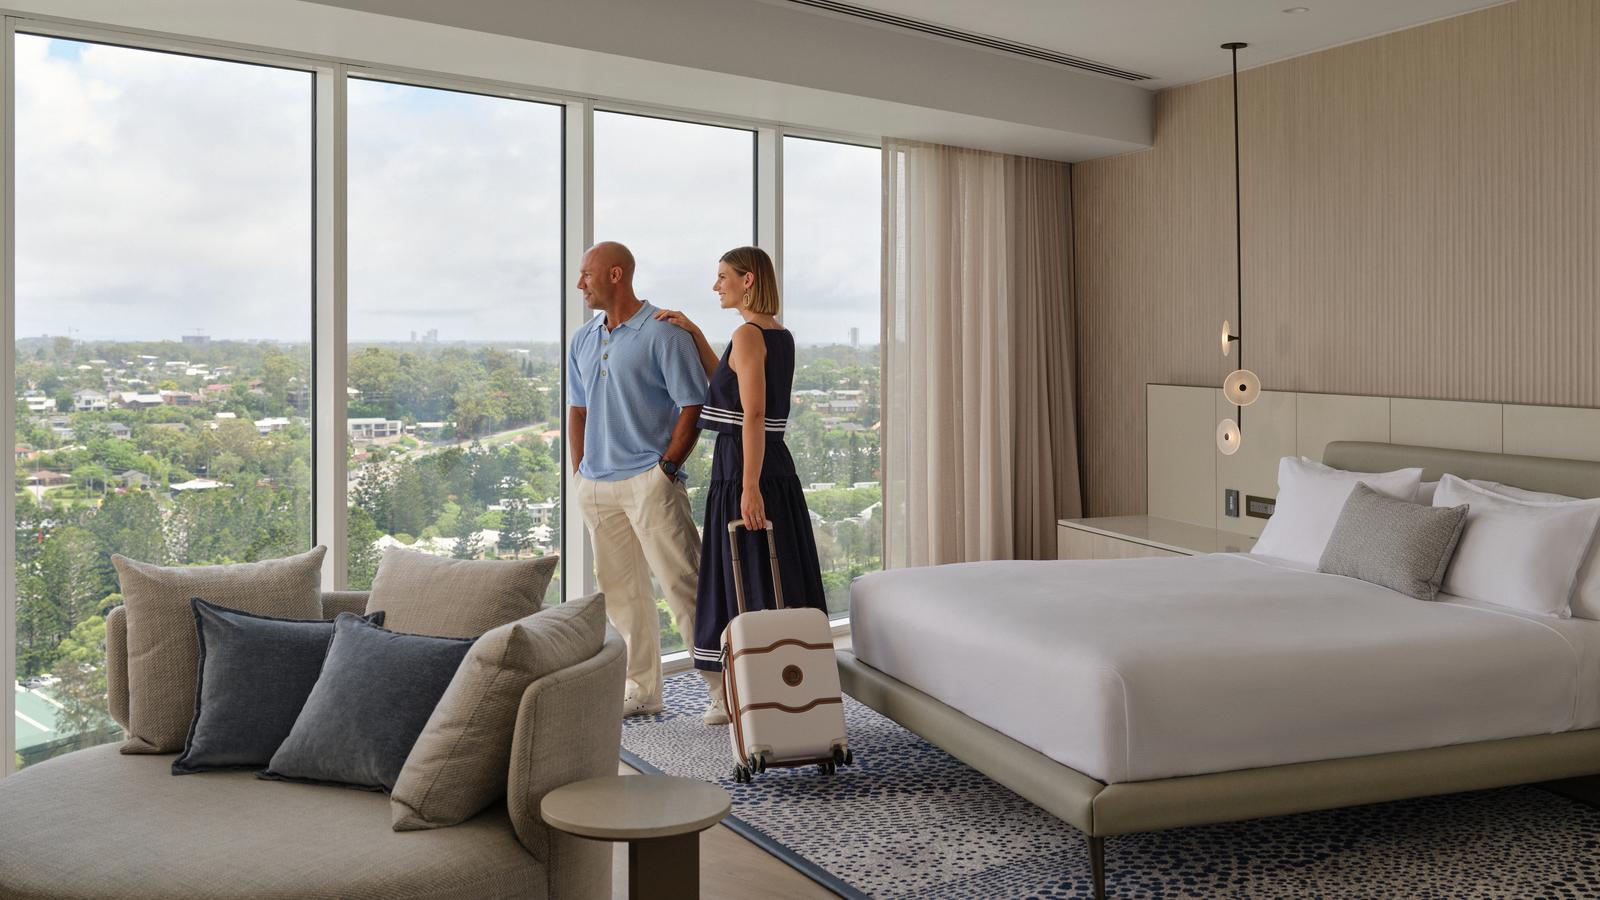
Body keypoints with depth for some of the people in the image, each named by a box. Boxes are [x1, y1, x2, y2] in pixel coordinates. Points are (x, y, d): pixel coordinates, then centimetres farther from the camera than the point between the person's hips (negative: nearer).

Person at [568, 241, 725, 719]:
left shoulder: (663, 333, -8)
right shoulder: (583, 339, 14)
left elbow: (693, 407, -10)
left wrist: (666, 468, -14)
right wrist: (579, 471, 12)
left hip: (648, 479, -7)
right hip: (597, 485, 7)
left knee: (683, 585, -7)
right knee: (621, 590, 12)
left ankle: (724, 688, -1)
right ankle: (642, 689, 23)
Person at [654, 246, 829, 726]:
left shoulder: (748, 335, -14)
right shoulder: (783, 336, 13)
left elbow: (753, 415, -21)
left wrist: (749, 487, -25)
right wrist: (695, 334, 15)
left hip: (742, 467, -9)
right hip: (777, 466, 9)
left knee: (747, 582, 0)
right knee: (776, 580, 14)